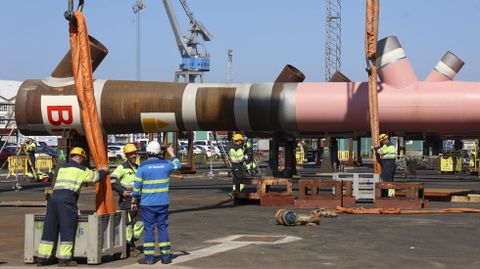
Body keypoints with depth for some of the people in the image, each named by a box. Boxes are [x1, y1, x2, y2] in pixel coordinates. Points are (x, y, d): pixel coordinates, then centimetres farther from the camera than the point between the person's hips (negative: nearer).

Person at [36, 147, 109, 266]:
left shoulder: (62, 168, 26)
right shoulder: (80, 169, 7)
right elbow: (96, 176, 15)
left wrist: (99, 171, 44)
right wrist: (104, 171, 37)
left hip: (54, 197, 6)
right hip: (67, 199, -6)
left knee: (49, 229, 8)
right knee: (67, 230, -1)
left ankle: (42, 258, 10)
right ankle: (64, 258, -2)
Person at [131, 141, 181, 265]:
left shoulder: (143, 167, -9)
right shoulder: (165, 164, 0)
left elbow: (136, 187, -7)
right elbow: (177, 165, 22)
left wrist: (134, 201, 5)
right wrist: (172, 154, 37)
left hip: (147, 204, -2)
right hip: (163, 203, 2)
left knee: (149, 229, 2)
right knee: (163, 228, 9)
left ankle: (149, 257, 3)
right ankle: (165, 256, 10)